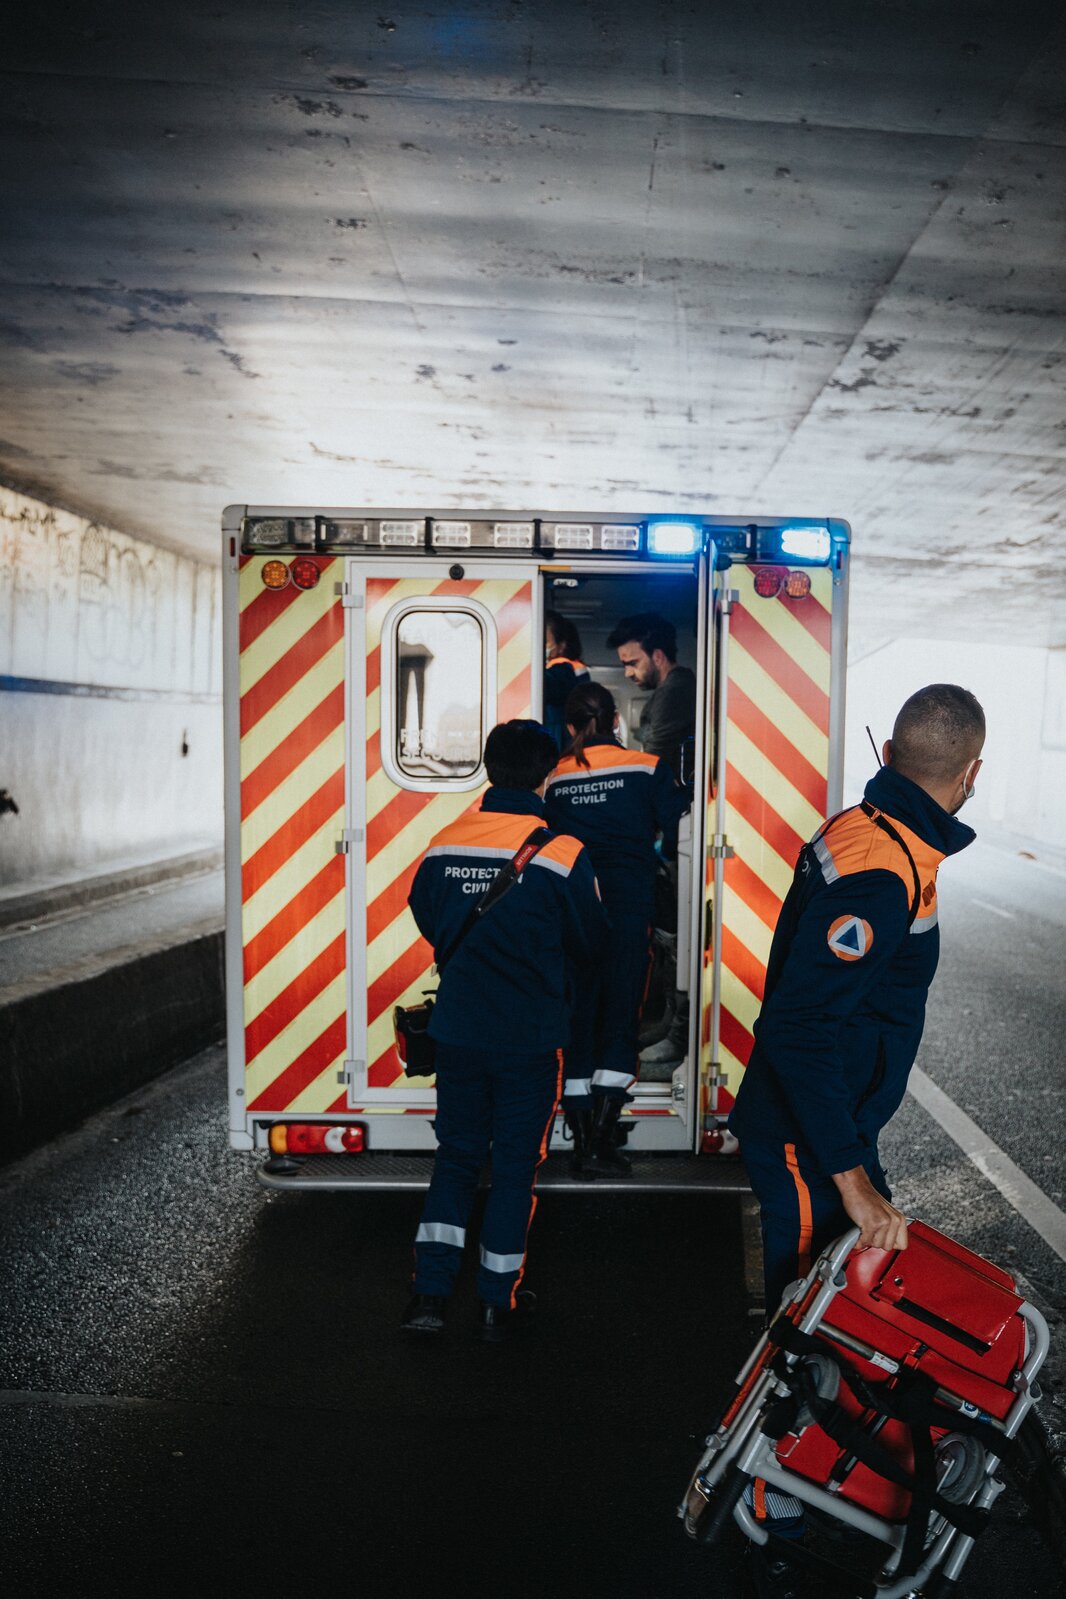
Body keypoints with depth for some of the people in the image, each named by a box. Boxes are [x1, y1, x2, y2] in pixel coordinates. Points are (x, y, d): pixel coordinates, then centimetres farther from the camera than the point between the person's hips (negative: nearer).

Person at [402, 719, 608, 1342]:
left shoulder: (443, 847, -4)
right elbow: (590, 942, -2)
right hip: (531, 1037, -3)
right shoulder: (564, 853, -14)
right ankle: (500, 1303, 20)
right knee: (517, 1164, 10)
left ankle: (431, 1293, 13)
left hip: (458, 1029, 3)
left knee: (456, 1155, 16)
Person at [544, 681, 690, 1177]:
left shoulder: (556, 779, 9)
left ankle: (582, 1140, 10)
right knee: (621, 1018, 0)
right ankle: (600, 1140, -6)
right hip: (628, 907, -3)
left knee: (578, 1019, 8)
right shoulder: (646, 768, 2)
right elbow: (677, 834, 4)